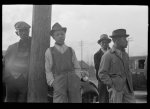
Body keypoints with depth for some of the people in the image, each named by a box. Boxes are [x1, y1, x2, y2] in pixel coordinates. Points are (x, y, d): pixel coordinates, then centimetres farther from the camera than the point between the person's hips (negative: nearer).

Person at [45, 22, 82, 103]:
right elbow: (48, 71, 9)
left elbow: (77, 68, 17)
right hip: (59, 82, -2)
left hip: (73, 80, 3)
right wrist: (52, 83, -4)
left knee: (76, 100, -4)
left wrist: (77, 80, 2)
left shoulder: (71, 50, 19)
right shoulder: (49, 51, 12)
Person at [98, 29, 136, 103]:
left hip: (127, 87, 6)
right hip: (115, 88, -6)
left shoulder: (125, 55, 14)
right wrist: (112, 85, -15)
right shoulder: (107, 55, -8)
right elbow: (102, 74, -10)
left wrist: (130, 84, 12)